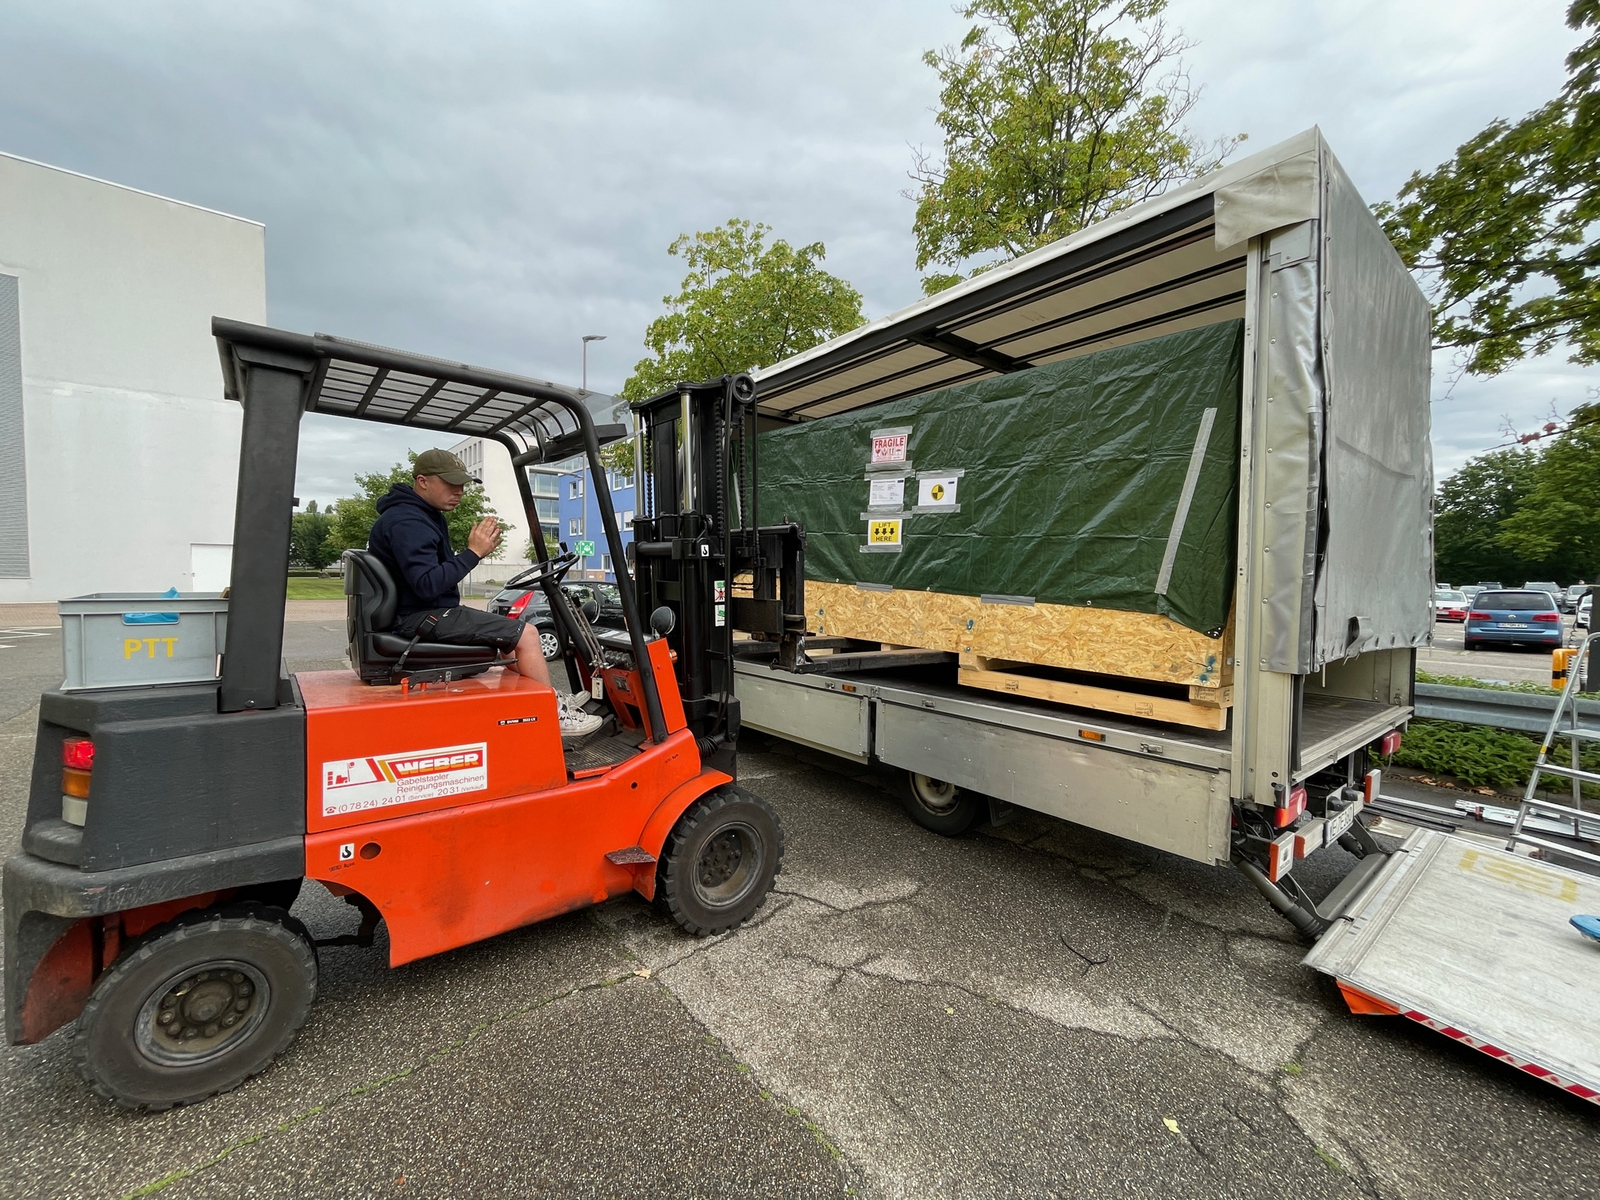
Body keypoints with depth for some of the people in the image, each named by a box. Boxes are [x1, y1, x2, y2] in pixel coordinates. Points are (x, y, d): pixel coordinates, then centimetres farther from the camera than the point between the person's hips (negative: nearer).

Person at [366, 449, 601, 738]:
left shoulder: (424, 515, 15)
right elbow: (427, 585, -29)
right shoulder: (406, 522, -19)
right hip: (422, 616, -11)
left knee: (512, 631, 18)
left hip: (429, 611, 11)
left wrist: (478, 550, 2)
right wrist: (472, 553, -23)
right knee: (526, 634, -15)